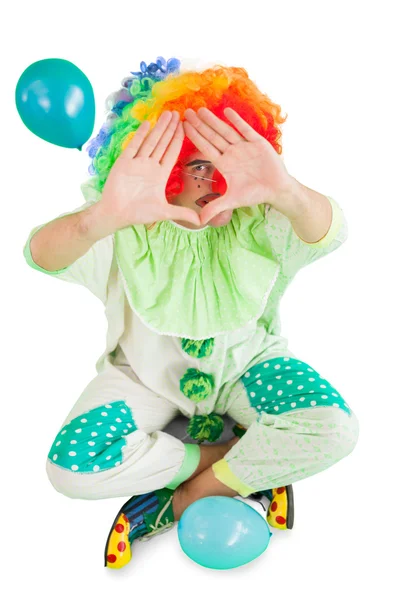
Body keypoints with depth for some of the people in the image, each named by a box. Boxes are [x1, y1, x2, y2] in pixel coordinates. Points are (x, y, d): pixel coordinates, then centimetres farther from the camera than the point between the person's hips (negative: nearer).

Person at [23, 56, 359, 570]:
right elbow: (41, 255, -41)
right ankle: (240, 460, -6)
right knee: (71, 467, -21)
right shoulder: (125, 230, -22)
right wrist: (103, 216, -65)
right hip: (145, 372, 0)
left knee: (333, 429, -24)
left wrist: (285, 192, -65)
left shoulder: (258, 219, -19)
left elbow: (327, 234, -40)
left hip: (246, 362, 1)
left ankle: (185, 499, -7)